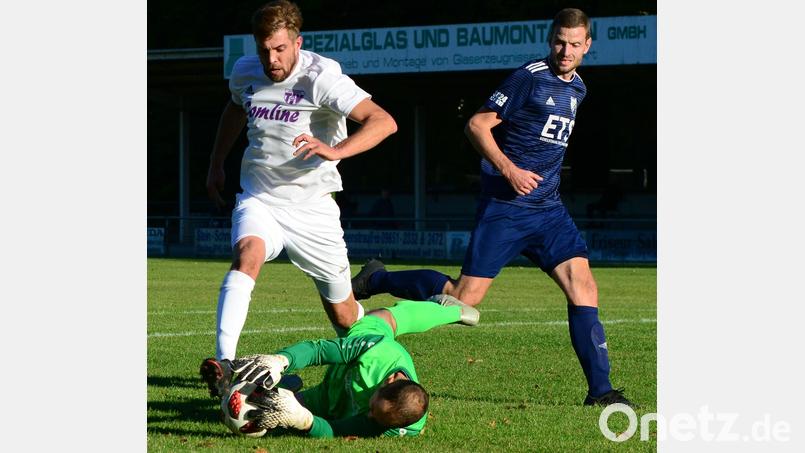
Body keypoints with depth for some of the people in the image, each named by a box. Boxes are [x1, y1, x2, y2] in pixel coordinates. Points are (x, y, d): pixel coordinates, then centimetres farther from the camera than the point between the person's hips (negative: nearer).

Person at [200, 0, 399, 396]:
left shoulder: (321, 77, -17)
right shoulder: (244, 72, 1)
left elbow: (383, 122, -27)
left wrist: (334, 149, -41)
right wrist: (216, 165, 28)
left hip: (312, 209, -2)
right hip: (259, 200, 2)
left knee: (344, 316, 5)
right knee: (247, 255, -32)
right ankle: (223, 363, -42)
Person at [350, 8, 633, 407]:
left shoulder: (577, 89, 16)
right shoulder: (528, 78, -9)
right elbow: (477, 125, -10)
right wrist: (508, 169, -19)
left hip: (548, 209, 7)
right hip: (504, 206, -7)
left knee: (582, 286, -9)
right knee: (464, 297, -8)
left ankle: (600, 390, -7)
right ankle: (378, 280, 13)